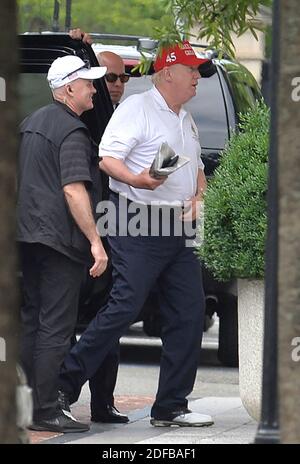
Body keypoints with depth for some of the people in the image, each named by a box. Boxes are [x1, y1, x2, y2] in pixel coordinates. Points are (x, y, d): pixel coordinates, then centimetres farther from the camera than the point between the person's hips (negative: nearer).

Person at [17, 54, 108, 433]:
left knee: (30, 320, 14)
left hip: (27, 235, 9)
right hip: (58, 239, -9)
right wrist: (95, 242, -22)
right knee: (55, 326, -6)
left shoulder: (32, 122, 16)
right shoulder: (71, 132, -13)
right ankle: (45, 410, -7)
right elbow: (74, 190, -22)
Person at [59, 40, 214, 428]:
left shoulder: (185, 120, 22)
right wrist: (138, 180, -31)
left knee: (188, 313, 3)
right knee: (125, 306, -15)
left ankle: (171, 407, 9)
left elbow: (197, 168, 30)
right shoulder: (137, 109, -5)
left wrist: (199, 196, 9)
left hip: (178, 226, 9)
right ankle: (64, 384, -5)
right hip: (138, 224, -9)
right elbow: (107, 158, -14)